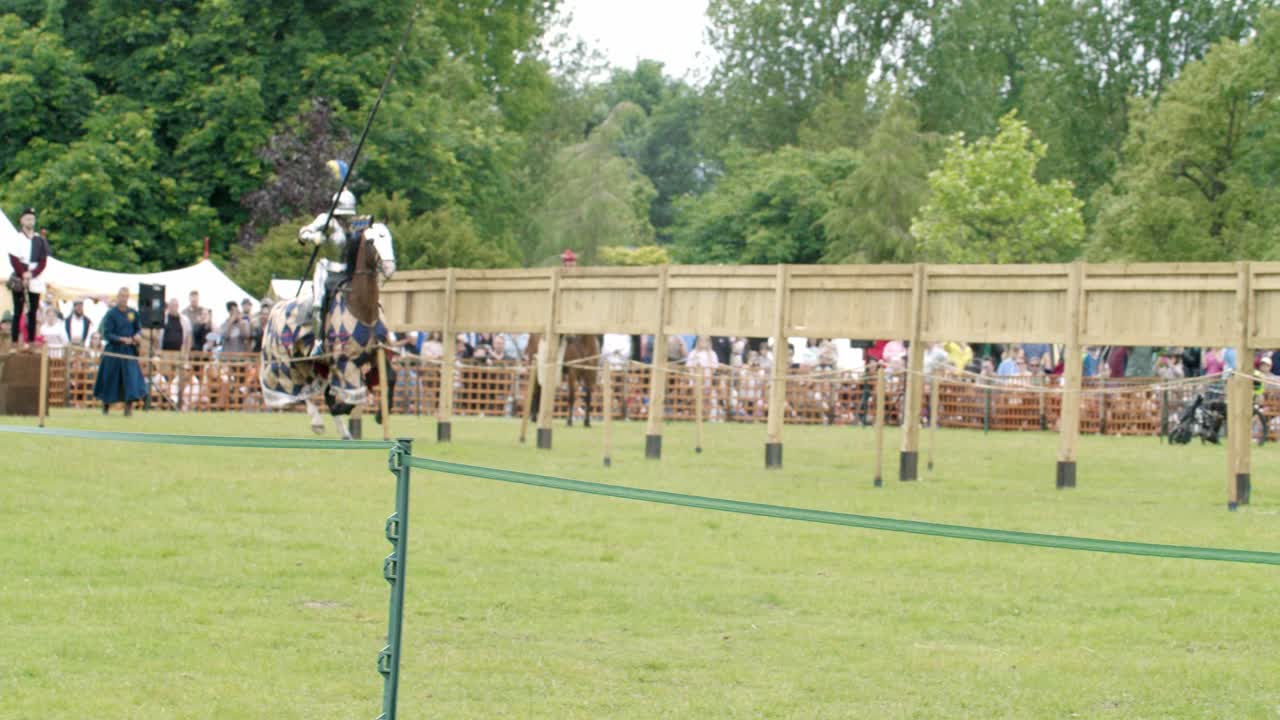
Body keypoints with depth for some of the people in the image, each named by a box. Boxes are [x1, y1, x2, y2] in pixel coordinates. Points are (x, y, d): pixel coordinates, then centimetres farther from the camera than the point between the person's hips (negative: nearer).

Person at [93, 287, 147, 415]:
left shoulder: (133, 313, 5)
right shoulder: (111, 314, -7)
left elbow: (139, 328, 15)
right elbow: (106, 334, -10)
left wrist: (137, 335, -8)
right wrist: (122, 339, -22)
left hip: (129, 351, 2)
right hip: (114, 351, -2)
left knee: (131, 376, -9)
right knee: (110, 379, 6)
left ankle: (128, 407, -9)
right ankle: (106, 406, 25)